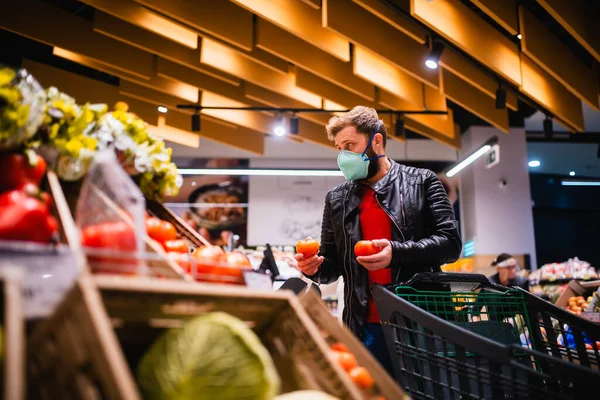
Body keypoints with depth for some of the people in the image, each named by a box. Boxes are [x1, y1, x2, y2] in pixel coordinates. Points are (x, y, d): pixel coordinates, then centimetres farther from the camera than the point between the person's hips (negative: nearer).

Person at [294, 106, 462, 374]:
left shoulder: (422, 182, 3)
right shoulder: (336, 199, 12)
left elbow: (450, 242, -3)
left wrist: (397, 252, -18)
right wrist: (314, 268, -8)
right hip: (366, 329, 2)